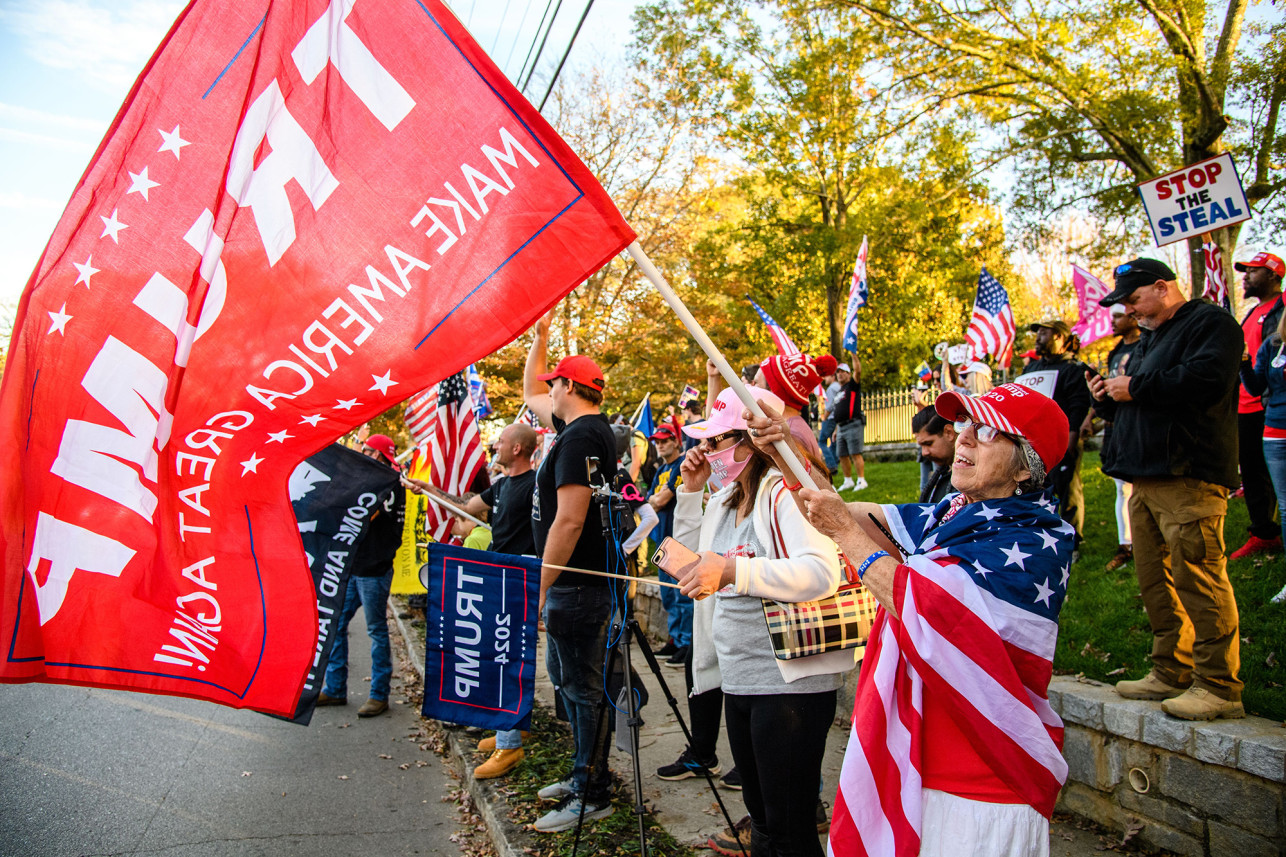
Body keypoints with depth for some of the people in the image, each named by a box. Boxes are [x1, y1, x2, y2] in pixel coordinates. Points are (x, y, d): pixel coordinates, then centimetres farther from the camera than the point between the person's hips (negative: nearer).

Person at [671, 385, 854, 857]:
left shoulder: (787, 490, -16)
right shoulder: (727, 499, 13)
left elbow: (822, 572, -29)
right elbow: (689, 552, 25)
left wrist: (732, 569, -32)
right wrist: (690, 490, 12)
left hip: (790, 681, -9)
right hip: (738, 680, 9)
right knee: (761, 817, 22)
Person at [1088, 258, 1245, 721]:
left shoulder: (1211, 323, -2)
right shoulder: (1149, 338, 27)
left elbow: (1206, 380, -21)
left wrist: (1135, 386, -12)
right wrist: (1108, 397, 9)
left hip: (1187, 477, -9)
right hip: (1146, 476, 9)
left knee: (1197, 577, -11)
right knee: (1155, 580, 10)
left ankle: (1219, 686, -3)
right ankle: (1171, 673, 18)